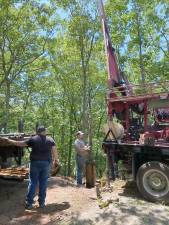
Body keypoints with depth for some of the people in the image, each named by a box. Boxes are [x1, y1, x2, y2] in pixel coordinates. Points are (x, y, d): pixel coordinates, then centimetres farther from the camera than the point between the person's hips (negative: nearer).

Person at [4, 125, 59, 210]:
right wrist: (56, 160, 18)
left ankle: (29, 203, 9)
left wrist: (10, 141, 14)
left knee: (33, 183, 6)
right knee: (43, 183, 8)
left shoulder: (33, 139, -1)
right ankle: (41, 202, 15)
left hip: (35, 163, -1)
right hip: (46, 163, 1)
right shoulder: (50, 140, 3)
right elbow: (54, 150, 4)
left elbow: (21, 143, 1)